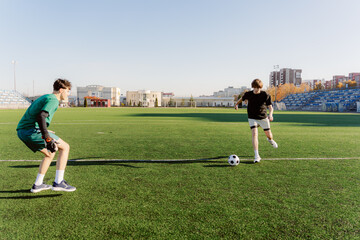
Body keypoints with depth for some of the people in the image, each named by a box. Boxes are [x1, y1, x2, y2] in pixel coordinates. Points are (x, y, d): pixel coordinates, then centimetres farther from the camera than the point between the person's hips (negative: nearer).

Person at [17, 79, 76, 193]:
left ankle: (38, 185, 26)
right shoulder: (53, 100, -8)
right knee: (65, 147, -1)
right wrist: (47, 138, -26)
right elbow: (41, 117, -24)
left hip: (21, 131, 10)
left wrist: (45, 132, 32)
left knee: (50, 153, 23)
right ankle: (58, 182, -2)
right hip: (32, 130, -10)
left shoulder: (44, 97, 23)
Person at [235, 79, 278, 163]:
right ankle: (257, 156, -19)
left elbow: (270, 107, -17)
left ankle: (270, 140, 52)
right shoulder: (248, 94, -8)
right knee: (254, 134, -19)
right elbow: (242, 98, 15)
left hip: (263, 118, 1)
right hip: (252, 118, 0)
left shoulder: (265, 95, -13)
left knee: (268, 134, 10)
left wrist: (270, 115, -37)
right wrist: (236, 104, 31)